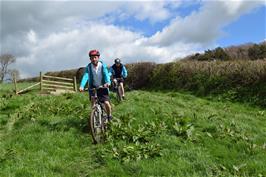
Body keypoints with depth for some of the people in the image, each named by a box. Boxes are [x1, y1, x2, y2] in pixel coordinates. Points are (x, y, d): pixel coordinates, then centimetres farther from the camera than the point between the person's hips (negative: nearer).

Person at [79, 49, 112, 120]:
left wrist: (108, 82, -48)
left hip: (103, 87, -2)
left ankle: (109, 116, 15)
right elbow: (85, 76, -23)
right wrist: (82, 86, -40)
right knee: (92, 98, -21)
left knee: (106, 103, -12)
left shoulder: (103, 65, -13)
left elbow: (106, 74, -27)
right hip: (93, 87, 2)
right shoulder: (88, 67, -10)